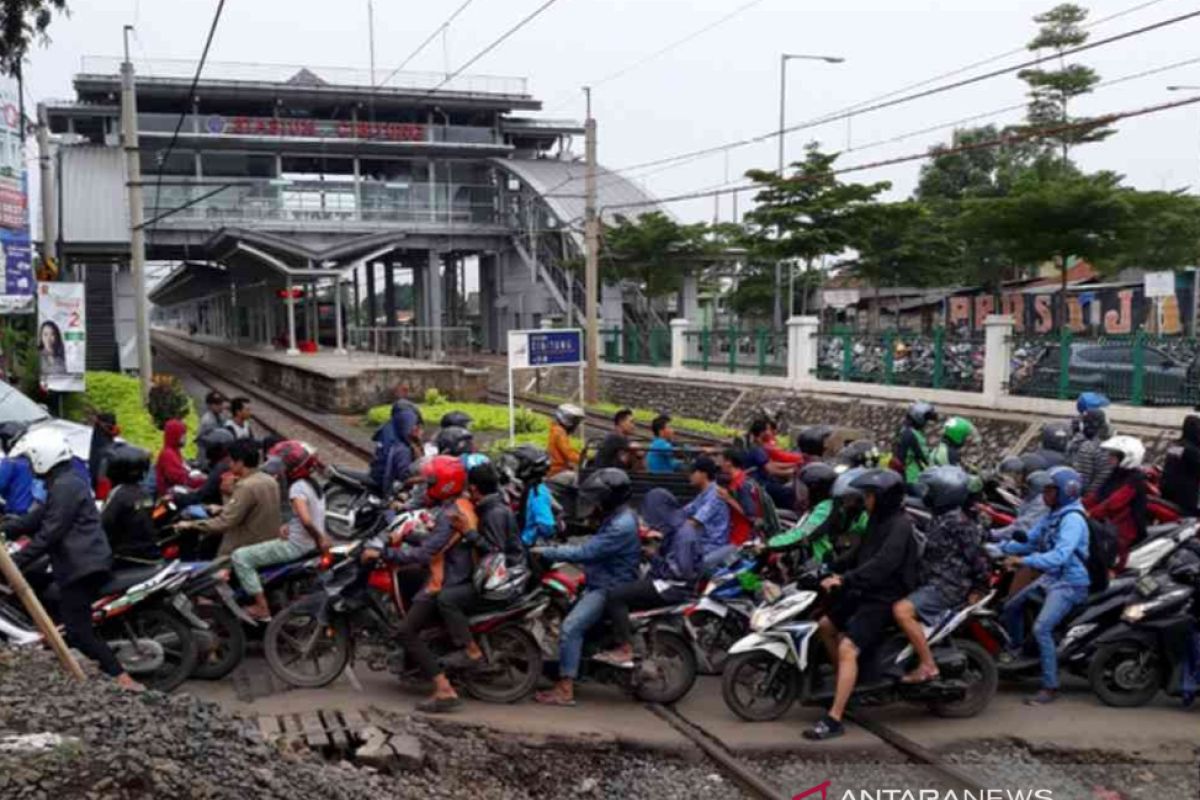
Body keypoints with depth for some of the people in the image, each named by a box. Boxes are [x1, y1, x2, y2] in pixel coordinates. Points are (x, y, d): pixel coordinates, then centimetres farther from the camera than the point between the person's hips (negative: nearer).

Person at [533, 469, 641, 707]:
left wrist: (545, 552, -21)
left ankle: (565, 690, -24)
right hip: (599, 584, 11)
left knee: (570, 627, -23)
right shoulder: (616, 518, 12)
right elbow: (591, 549, 19)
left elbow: (584, 552, -26)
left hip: (610, 589, -11)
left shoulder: (622, 526, -22)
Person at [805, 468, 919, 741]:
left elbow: (882, 564, -30)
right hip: (867, 592, 10)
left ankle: (833, 720, -23)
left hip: (885, 598, -10)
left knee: (847, 649, -22)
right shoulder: (878, 520, 13)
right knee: (825, 625, 18)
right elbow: (861, 554, 21)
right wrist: (835, 570, 12)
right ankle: (845, 681, 32)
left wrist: (846, 579, -35)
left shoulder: (899, 526, -18)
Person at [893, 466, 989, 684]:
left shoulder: (958, 523, -18)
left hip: (947, 587, -11)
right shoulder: (941, 518, 12)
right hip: (932, 582, 11)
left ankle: (928, 666, -23)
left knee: (902, 610, -28)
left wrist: (979, 588, -9)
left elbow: (977, 555, -17)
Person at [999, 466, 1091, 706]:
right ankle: (1016, 647, 42)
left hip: (1070, 583, -10)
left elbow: (1060, 555, -33)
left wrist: (1023, 561, -39)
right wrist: (1000, 547, 3)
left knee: (1041, 628, -24)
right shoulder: (1052, 516, 9)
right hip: (1050, 577, 10)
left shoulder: (1073, 519, -21)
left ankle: (1050, 687, -15)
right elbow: (1030, 540, 14)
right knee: (1011, 607, 16)